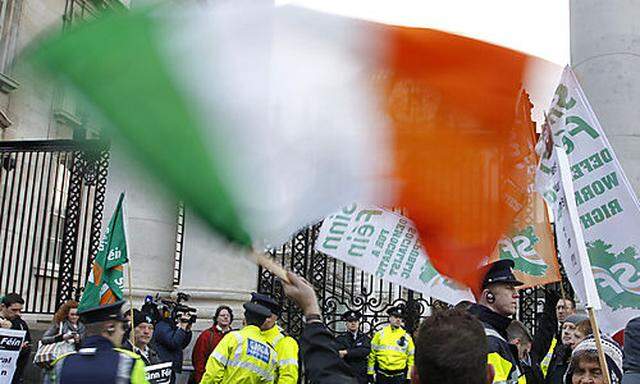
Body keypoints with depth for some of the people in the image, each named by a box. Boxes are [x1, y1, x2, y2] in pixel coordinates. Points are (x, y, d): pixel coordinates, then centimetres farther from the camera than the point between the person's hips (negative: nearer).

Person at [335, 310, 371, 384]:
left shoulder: (364, 337, 7)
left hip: (362, 377, 2)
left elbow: (366, 350, -13)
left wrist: (347, 352, -17)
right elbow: (340, 355, -13)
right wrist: (361, 355, -14)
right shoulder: (340, 339, 2)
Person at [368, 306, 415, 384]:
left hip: (399, 377, 0)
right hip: (382, 376, 0)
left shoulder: (407, 337, 4)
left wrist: (409, 377, 0)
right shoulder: (380, 334, 3)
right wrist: (370, 373, 2)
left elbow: (411, 359, 6)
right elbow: (372, 354, 5)